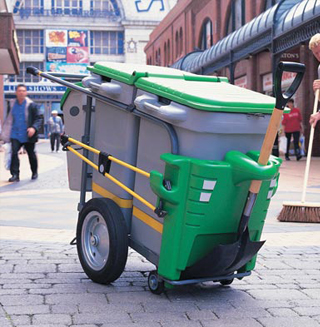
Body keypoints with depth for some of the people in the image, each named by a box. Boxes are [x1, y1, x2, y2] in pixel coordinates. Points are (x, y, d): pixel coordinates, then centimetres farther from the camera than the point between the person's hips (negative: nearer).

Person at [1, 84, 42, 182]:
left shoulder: (31, 105, -4)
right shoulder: (12, 105, 6)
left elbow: (38, 119, -5)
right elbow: (9, 120, 16)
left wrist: (34, 128, -23)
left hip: (28, 135, -2)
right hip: (15, 135, 2)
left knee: (31, 154, 11)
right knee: (13, 152, -15)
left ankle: (34, 173, 30)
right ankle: (15, 174, -12)